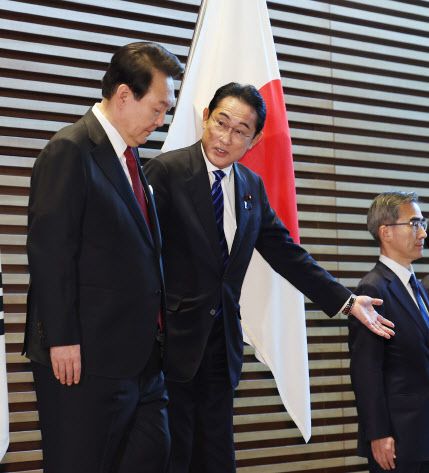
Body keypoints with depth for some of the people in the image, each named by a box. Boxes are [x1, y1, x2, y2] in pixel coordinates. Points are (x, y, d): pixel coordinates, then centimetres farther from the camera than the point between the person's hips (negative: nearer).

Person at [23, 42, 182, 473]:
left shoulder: (128, 157, 15)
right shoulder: (70, 150, -11)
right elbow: (49, 251, -17)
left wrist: (153, 329, 13)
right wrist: (62, 340, -19)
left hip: (138, 353, 9)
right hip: (85, 355, -9)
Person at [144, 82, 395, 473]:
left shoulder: (252, 186, 10)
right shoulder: (168, 170, -8)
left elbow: (286, 253, 14)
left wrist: (345, 301, 11)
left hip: (221, 339, 6)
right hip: (173, 337, -6)